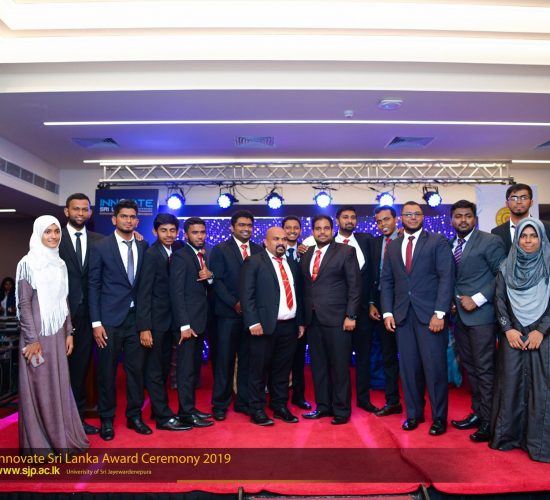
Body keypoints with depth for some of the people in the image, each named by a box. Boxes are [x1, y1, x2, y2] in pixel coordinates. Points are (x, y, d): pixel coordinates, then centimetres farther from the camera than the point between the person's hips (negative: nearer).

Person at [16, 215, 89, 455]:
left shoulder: (60, 264, 10)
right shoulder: (28, 263, -9)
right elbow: (23, 304, -12)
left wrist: (69, 332, 10)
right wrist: (32, 339, -16)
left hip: (57, 332, 6)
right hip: (37, 333, -6)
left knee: (59, 386, 11)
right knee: (39, 387, 3)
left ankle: (61, 438, 24)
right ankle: (39, 443, 17)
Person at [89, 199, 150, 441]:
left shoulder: (143, 246, 6)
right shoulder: (100, 247, -3)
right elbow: (94, 286, -3)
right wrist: (96, 323, -8)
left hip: (136, 317, 3)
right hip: (110, 318, -3)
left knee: (136, 368, 9)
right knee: (107, 371, 6)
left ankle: (134, 416, 25)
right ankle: (107, 419, 23)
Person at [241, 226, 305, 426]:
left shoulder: (292, 264, 15)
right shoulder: (254, 262, -3)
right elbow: (247, 294, -10)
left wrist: (300, 322, 14)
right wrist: (253, 322, -16)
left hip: (289, 326, 6)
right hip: (265, 326, -5)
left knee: (283, 370, 13)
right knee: (259, 370, 4)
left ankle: (280, 407, 26)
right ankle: (257, 410, 16)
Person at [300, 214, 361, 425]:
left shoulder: (346, 251, -2)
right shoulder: (306, 255, 13)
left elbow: (355, 285, -5)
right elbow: (304, 287, 12)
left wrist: (351, 316, -11)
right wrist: (303, 318, 7)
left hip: (336, 319, -5)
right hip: (312, 319, 5)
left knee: (339, 366, 3)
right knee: (318, 365, 11)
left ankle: (341, 410, 16)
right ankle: (323, 406, 25)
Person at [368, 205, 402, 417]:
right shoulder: (374, 243, 10)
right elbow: (371, 275, 10)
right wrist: (371, 303, 4)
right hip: (381, 303, 5)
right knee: (388, 355, 12)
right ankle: (392, 401, 24)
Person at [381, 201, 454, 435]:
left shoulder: (438, 241, 1)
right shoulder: (392, 246, 14)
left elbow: (446, 277, -6)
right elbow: (386, 281, 13)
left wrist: (439, 313, -14)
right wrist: (387, 312, 2)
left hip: (430, 314, -4)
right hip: (402, 315, 4)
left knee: (434, 366, 0)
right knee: (408, 367, 8)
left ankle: (439, 417, 15)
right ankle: (414, 413, 22)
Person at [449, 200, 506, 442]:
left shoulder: (490, 241, -6)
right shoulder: (449, 246, 12)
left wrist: (477, 299, -14)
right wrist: (453, 302, 1)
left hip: (480, 315, -6)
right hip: (460, 314, 6)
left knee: (484, 368, -1)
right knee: (470, 367, 14)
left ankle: (489, 421, 10)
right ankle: (477, 412, 26)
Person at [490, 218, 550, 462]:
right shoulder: (506, 267, 6)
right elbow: (499, 301, 4)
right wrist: (508, 329, -6)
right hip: (512, 334, 1)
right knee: (510, 383, 2)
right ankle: (507, 436, 13)